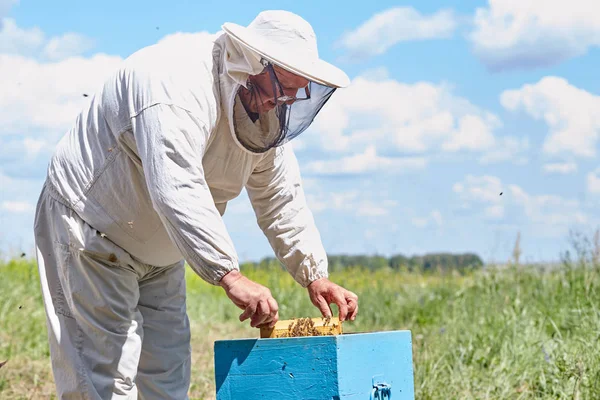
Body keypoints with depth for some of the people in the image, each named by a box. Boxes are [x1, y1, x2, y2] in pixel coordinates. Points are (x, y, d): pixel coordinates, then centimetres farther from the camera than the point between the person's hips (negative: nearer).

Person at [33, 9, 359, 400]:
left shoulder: (266, 112, -1)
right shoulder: (179, 81, -31)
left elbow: (281, 200, 6)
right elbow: (177, 190, -42)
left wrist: (315, 275, -4)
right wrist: (230, 276, -47)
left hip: (157, 257, 9)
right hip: (90, 231, -9)